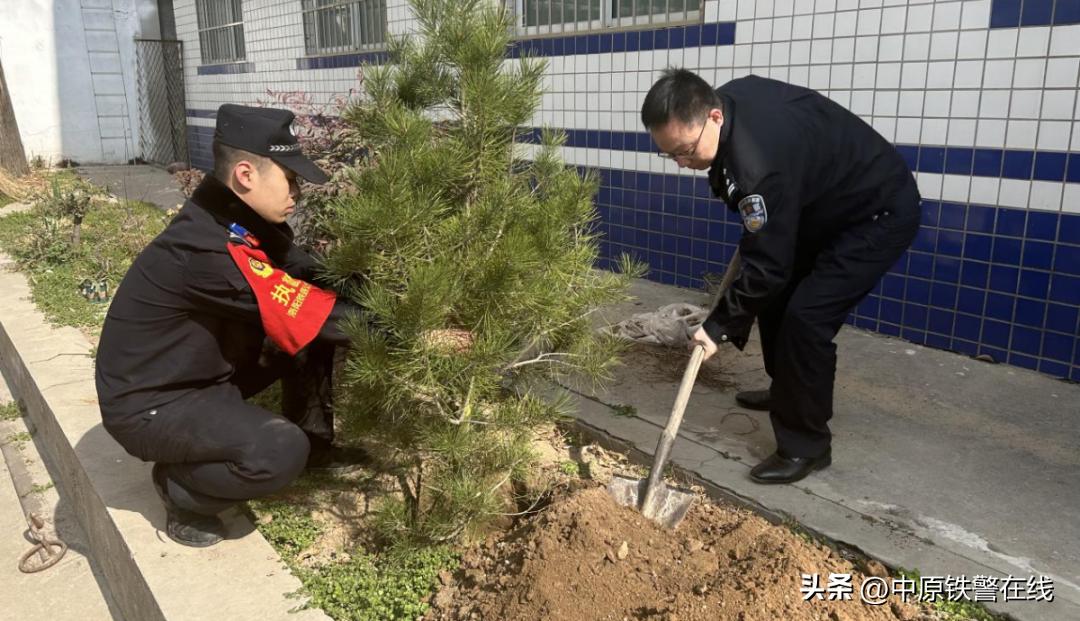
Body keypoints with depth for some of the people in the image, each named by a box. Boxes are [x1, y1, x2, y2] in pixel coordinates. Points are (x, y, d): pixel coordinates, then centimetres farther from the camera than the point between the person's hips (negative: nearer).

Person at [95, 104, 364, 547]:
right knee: (282, 453, -29)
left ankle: (315, 443, 14)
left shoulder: (238, 220, -5)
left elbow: (311, 277, 0)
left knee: (314, 335, -2)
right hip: (148, 403, -9)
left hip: (206, 374, 9)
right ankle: (179, 487, 0)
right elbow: (303, 313, -30)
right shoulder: (208, 249, -32)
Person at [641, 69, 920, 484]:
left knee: (806, 318, -19)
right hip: (826, 202, 10)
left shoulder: (759, 163, -38)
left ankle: (806, 446, -4)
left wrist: (719, 326, -19)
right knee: (775, 295, 16)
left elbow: (766, 266, -29)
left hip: (879, 214, -10)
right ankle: (787, 392, 36)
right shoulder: (728, 98, -10)